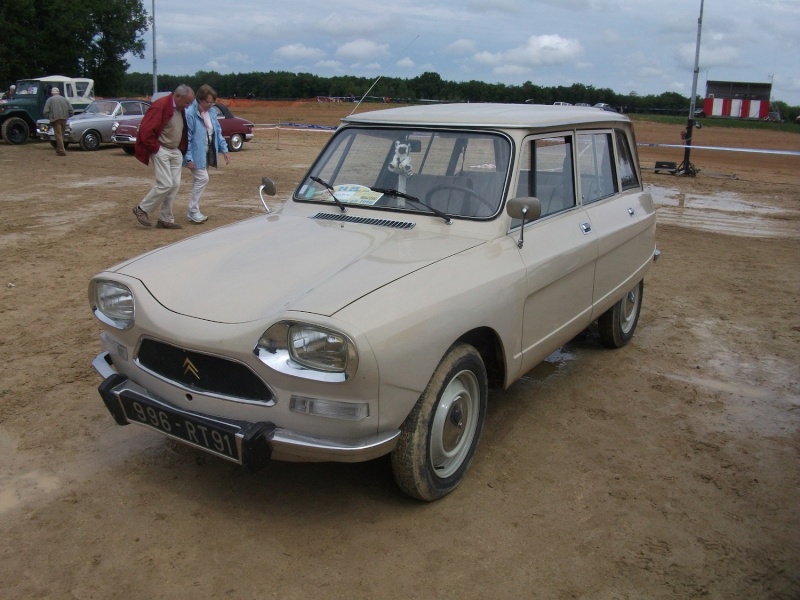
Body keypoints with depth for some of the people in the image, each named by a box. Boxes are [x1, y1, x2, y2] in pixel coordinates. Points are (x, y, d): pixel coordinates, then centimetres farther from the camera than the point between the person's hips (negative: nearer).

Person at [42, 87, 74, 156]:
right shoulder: (65, 99, 12)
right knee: (61, 134, 17)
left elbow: (45, 111, -6)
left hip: (55, 119, -4)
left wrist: (49, 117, 12)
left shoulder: (50, 100, 2)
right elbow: (71, 111, 7)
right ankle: (58, 149, 28)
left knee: (58, 135, -5)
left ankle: (61, 151, -14)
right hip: (64, 119, 4)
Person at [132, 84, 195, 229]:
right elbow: (146, 131, -20)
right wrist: (155, 148, -13)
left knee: (175, 185, 5)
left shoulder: (181, 109, 9)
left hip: (176, 151, 8)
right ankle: (142, 209, 6)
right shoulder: (160, 106, -17)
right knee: (165, 184, -13)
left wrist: (183, 149, 10)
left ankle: (165, 219, 13)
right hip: (161, 150, -8)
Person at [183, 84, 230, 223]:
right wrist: (189, 158, -21)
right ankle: (193, 211, -3)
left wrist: (224, 149, 7)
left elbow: (218, 132, 14)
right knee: (202, 179, -14)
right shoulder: (189, 114, -18)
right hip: (196, 154, -8)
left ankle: (194, 212, 21)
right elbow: (186, 138, -19)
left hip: (207, 154, 8)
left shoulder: (210, 113, 8)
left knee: (201, 180, 12)